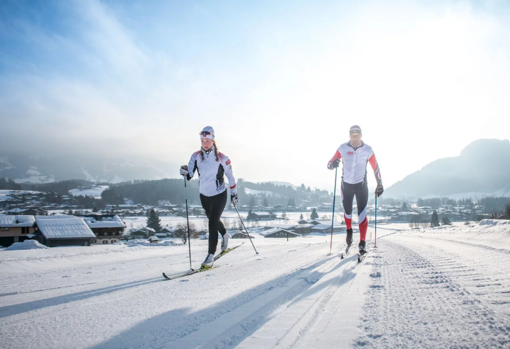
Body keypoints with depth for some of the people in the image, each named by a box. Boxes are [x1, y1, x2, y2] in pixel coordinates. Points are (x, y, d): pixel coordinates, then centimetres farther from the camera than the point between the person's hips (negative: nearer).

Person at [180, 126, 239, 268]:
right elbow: (190, 175, -10)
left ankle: (211, 255, -3)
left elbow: (230, 176, -4)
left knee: (212, 223, -13)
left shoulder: (222, 158, -14)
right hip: (204, 196, 5)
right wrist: (185, 172, -33)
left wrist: (234, 194, 0)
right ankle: (225, 235, 55)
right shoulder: (196, 156, -6)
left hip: (219, 195, -5)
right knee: (213, 220, 24)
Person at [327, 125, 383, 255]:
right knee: (347, 211, 11)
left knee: (362, 214, -8)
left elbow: (376, 167, 3)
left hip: (361, 185, -1)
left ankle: (362, 243, 2)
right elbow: (330, 164, -9)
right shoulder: (342, 148, -8)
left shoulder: (368, 150, -7)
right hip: (346, 185, 1)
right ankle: (349, 230, 43)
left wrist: (380, 184, 5)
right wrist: (334, 163, -33)